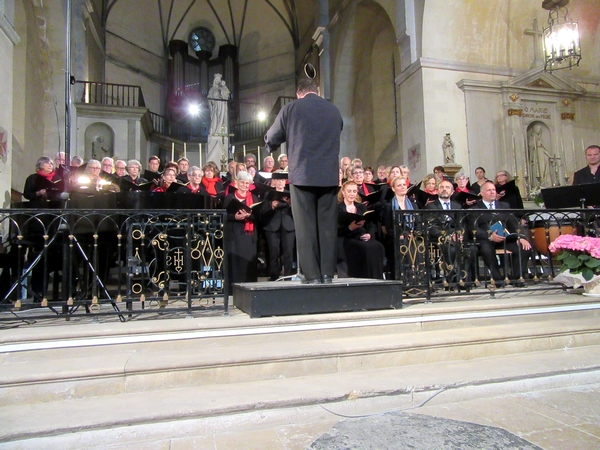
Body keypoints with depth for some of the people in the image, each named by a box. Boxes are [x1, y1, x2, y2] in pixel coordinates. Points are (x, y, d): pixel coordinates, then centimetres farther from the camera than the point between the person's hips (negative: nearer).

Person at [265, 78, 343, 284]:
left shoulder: (290, 108, 3)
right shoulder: (334, 110, 12)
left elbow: (271, 139, 11)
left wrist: (272, 146, 33)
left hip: (302, 175, -3)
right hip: (329, 175, 3)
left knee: (306, 227, 1)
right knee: (327, 225, 6)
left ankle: (312, 275, 1)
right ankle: (327, 273, 8)